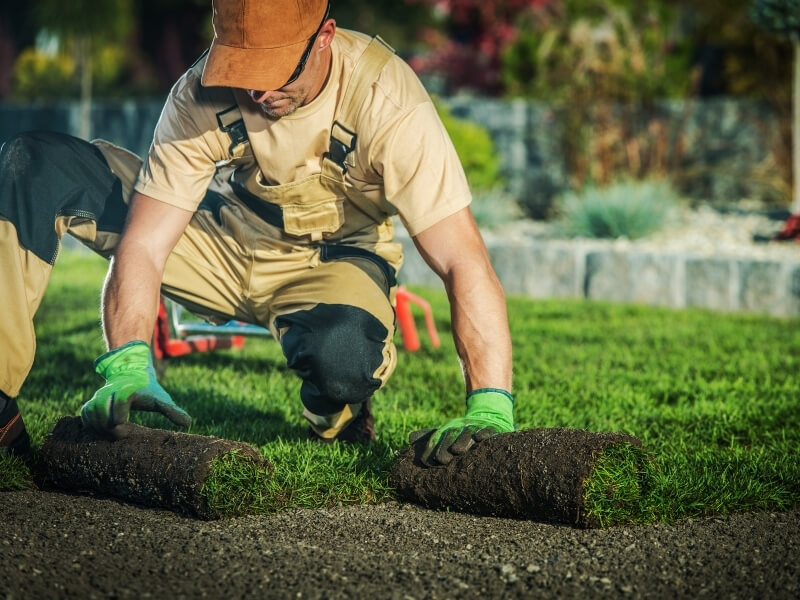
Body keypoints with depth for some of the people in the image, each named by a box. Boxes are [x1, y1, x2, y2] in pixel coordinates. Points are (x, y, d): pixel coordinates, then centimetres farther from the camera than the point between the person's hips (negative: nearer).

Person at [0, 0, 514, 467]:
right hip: (225, 239, 3)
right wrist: (128, 367, -40)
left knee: (338, 352, -42)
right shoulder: (202, 94, -23)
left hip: (331, 260, -3)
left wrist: (490, 409, -44)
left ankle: (338, 420, -2)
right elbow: (141, 245, -23)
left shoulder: (386, 100, -30)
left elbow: (465, 261, -34)